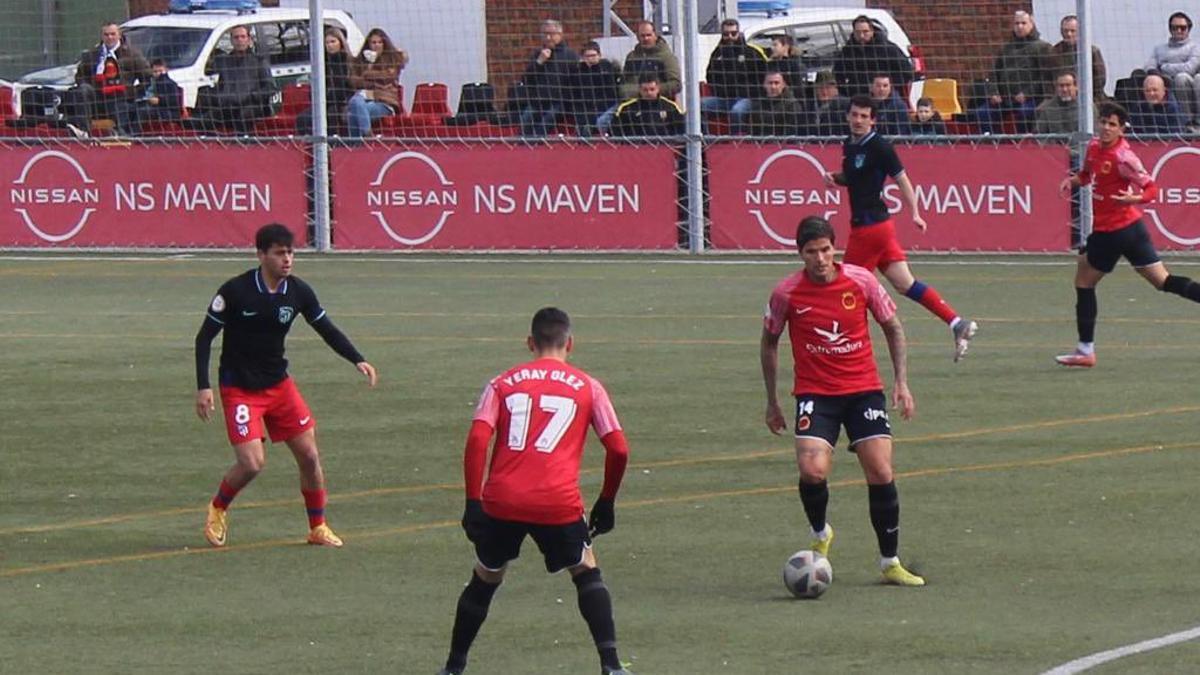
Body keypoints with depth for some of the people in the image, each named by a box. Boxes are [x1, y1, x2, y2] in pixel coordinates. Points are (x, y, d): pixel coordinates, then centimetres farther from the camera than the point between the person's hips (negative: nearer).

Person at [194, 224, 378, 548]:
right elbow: (204, 337, -9)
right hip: (239, 389, -5)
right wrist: (203, 387, -16)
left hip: (278, 384, 5)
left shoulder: (298, 292, -5)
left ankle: (318, 527, 17)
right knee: (251, 463, -14)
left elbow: (327, 330, 6)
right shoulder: (235, 291, -17)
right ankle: (218, 509, 15)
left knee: (309, 454, 0)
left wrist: (358, 360, -9)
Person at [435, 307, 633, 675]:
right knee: (587, 573, 20)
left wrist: (473, 503, 0)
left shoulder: (502, 383, 13)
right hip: (559, 504, -1)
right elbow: (619, 449, 6)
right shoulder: (587, 387, 11)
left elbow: (476, 441, -1)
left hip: (501, 502, 1)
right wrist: (606, 503, 19)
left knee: (484, 581, 21)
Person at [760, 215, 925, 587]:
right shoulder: (786, 293, -8)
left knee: (881, 475, -6)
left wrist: (901, 382, 3)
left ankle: (890, 563, 10)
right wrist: (772, 401, 11)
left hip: (864, 389, 1)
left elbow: (893, 327, 9)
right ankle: (820, 534, 10)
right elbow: (769, 342, 9)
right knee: (812, 470, -22)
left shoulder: (861, 281, -6)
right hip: (815, 392, -1)